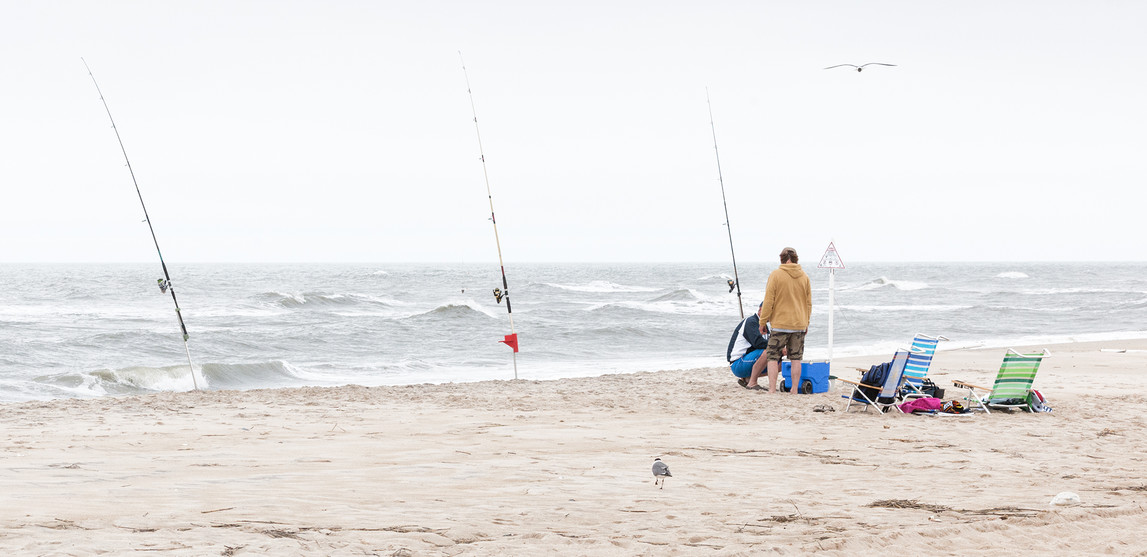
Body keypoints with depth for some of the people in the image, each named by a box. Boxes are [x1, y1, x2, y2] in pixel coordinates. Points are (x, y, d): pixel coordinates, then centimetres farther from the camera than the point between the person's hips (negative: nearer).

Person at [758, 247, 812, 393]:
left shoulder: (775, 275, -8)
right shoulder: (804, 277, 4)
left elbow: (768, 301, -9)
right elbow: (809, 303, 11)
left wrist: (763, 322, -1)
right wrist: (806, 323, 22)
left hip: (779, 324, -4)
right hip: (799, 325, 4)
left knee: (773, 357, 2)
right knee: (796, 358, 9)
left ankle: (772, 390, -6)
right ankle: (794, 390, 9)